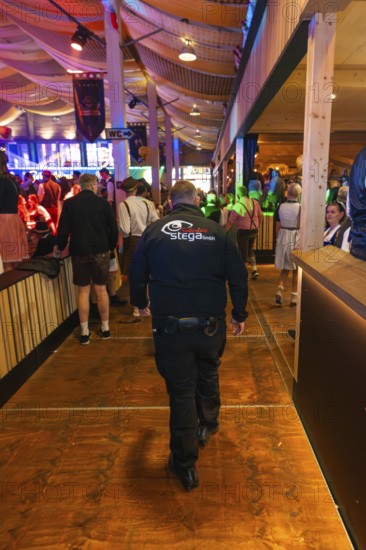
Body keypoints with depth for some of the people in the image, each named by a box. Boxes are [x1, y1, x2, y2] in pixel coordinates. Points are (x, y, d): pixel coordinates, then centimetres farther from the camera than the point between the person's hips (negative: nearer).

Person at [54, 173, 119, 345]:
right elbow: (113, 229, 0)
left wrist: (60, 246, 15)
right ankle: (105, 328, 16)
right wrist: (111, 246, 15)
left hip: (79, 251, 0)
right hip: (100, 251, 0)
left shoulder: (69, 203, -2)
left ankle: (84, 332, 8)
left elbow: (63, 229, -2)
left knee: (83, 291, 6)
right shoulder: (103, 203, -2)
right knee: (101, 290, 8)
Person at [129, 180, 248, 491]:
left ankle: (185, 465, 24)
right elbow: (238, 277, 0)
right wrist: (240, 314, 15)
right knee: (208, 374, 28)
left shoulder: (154, 231, -1)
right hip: (211, 324, 2)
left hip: (170, 326, -1)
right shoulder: (217, 231, -1)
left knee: (181, 390, 10)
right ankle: (208, 425, 51)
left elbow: (137, 276, 5)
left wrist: (141, 303, 26)